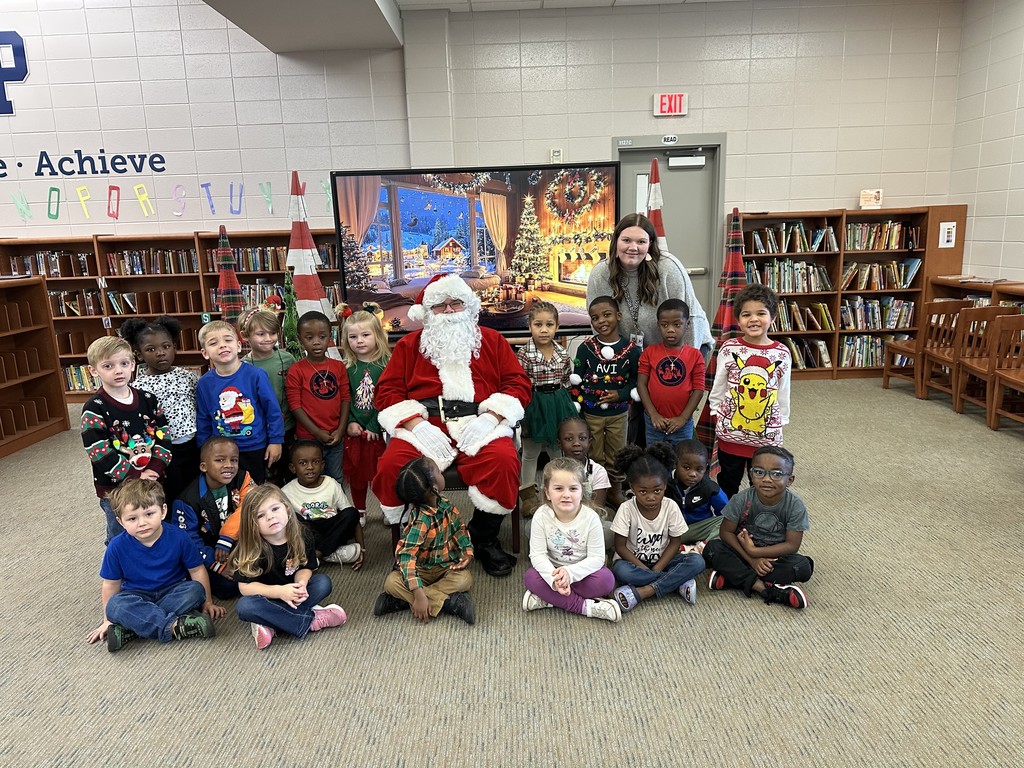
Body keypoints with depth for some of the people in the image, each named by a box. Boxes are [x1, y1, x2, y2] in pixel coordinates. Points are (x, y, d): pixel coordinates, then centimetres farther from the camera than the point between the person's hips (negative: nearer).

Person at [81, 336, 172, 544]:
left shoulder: (148, 400, 1)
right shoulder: (94, 409, -12)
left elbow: (163, 436, 1)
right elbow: (98, 453, -17)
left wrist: (155, 469, -13)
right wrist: (133, 477, -20)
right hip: (114, 488, -4)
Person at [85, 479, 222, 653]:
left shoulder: (178, 538, -16)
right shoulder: (117, 546, -14)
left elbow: (197, 570, -4)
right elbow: (111, 584, -1)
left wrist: (207, 601, 1)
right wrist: (108, 620, 5)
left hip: (173, 591, 0)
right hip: (137, 596, 0)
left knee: (195, 590, -30)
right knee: (115, 605, -31)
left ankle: (129, 629, -29)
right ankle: (175, 626, -36)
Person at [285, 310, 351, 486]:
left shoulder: (339, 366, 3)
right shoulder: (296, 371, -8)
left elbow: (345, 399, 3)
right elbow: (295, 405, -10)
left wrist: (341, 430, -6)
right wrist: (318, 432, -14)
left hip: (336, 437, 3)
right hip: (309, 438, -3)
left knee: (337, 481, 17)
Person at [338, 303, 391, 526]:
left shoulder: (386, 365, -6)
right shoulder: (346, 368, 3)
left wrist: (374, 426, -14)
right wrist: (350, 422, -10)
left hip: (378, 429, -3)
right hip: (354, 430, 3)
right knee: (356, 472, 13)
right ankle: (359, 512, 28)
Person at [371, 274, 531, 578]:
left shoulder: (492, 340, 19)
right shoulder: (409, 344, 20)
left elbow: (519, 383, 10)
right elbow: (388, 390, 9)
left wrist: (489, 418, -8)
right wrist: (417, 425, -9)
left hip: (479, 424, 0)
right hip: (424, 425, 1)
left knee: (504, 461, -32)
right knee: (390, 467, -28)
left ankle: (484, 539, -6)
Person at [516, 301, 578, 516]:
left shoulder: (563, 354, 0)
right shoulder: (524, 354, -13)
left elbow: (566, 382, 9)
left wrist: (568, 408, 11)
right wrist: (521, 414, -13)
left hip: (558, 404, 4)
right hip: (534, 405, -3)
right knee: (530, 452, 11)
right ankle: (527, 495, 24)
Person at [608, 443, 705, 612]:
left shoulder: (671, 507, -12)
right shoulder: (626, 509, -17)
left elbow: (675, 542, -5)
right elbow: (620, 547, -13)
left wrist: (656, 569, -17)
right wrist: (645, 569, -22)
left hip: (662, 561, 2)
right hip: (634, 561, -2)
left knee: (697, 562, -23)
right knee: (620, 570, -36)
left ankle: (642, 592, -28)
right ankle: (680, 582, -24)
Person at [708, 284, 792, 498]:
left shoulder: (782, 354, -6)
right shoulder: (729, 349, -8)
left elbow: (783, 394, 3)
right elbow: (718, 388, 1)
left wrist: (780, 423, 6)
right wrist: (717, 417, 2)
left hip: (766, 435, 0)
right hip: (730, 432, 0)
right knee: (727, 485, 17)